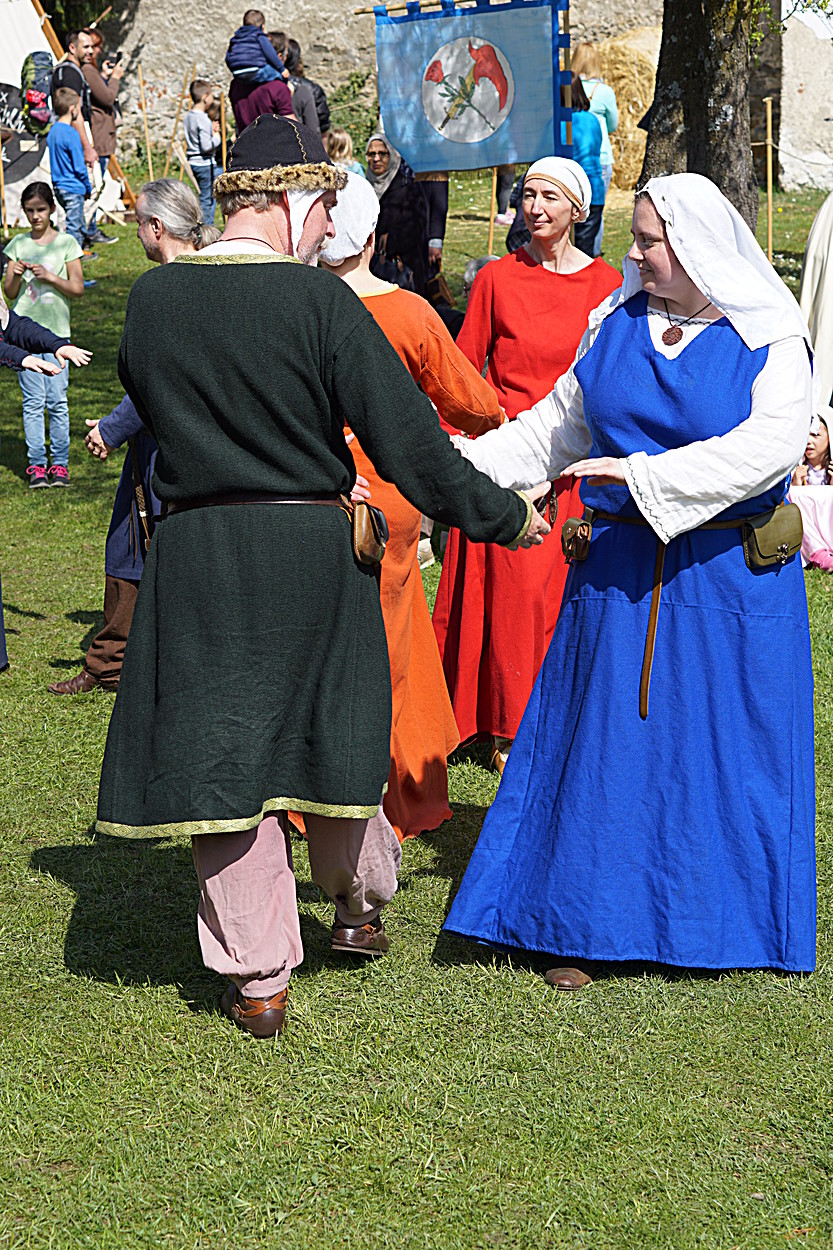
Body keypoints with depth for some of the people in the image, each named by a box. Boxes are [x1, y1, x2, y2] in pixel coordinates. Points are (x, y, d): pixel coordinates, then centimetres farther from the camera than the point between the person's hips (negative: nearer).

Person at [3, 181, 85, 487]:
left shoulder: (66, 243, 4)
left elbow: (77, 289, 1)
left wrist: (49, 277, -13)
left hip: (56, 329, -1)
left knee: (57, 400, -3)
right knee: (33, 399, -2)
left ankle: (60, 462, 7)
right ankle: (36, 464, 3)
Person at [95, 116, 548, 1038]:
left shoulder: (150, 299, -1)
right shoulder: (319, 300, -13)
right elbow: (407, 440, -13)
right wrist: (503, 515, 0)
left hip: (194, 551, 2)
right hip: (313, 549, -1)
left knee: (222, 752, 8)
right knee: (328, 729, 19)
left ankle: (256, 977, 12)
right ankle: (359, 903, 40)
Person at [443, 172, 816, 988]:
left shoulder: (770, 340, -7)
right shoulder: (615, 324, 7)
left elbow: (766, 448, -21)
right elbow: (557, 427, 14)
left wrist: (640, 474, -24)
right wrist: (462, 464, 3)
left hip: (727, 577, -3)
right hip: (619, 573, 3)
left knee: (717, 747, 4)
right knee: (603, 741, 4)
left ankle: (718, 922, 19)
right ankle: (588, 927, 13)